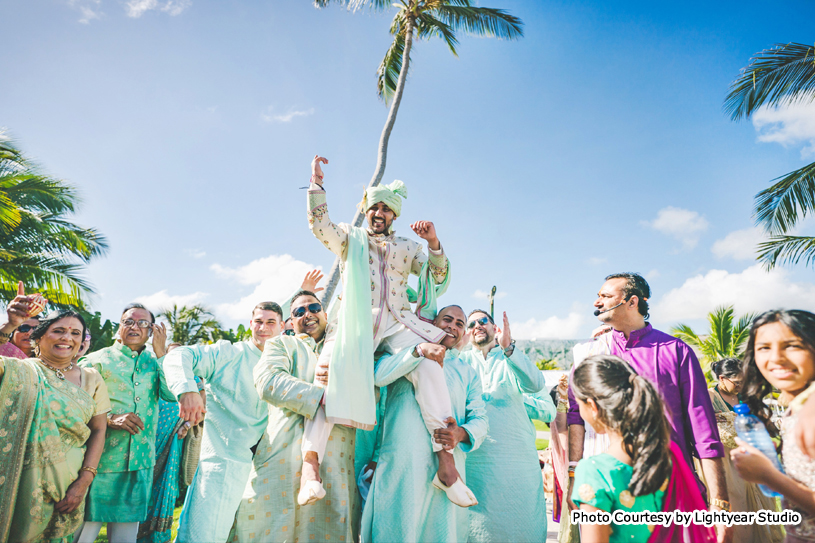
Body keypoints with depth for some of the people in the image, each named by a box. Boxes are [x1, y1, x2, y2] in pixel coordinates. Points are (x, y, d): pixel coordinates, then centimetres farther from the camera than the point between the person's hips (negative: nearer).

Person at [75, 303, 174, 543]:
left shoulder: (155, 362, 9)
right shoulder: (97, 360, 1)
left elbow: (173, 394, -6)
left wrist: (161, 353, -8)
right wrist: (110, 420, -17)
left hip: (140, 462, 3)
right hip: (101, 460, -2)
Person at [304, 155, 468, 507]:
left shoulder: (407, 247, 23)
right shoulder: (349, 238, 21)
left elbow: (438, 278, 12)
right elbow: (319, 224, 2)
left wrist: (434, 245, -5)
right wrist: (316, 182, -3)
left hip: (397, 322, 1)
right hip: (355, 322, 0)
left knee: (429, 362, -29)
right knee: (331, 370, -29)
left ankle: (445, 461, -28)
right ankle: (310, 461, -31)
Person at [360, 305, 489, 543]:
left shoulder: (468, 373, 20)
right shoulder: (405, 353, 13)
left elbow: (480, 418, 10)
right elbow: (378, 376, -8)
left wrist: (462, 433, -13)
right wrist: (419, 350, -18)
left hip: (446, 468, 3)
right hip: (399, 463, -2)